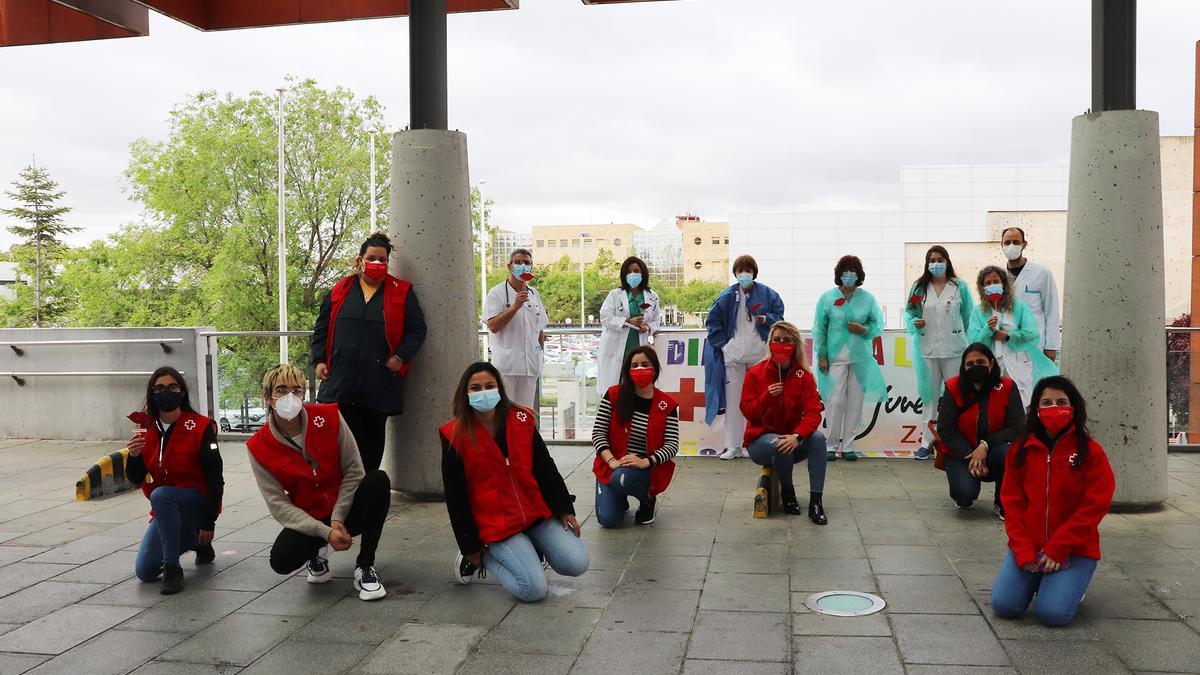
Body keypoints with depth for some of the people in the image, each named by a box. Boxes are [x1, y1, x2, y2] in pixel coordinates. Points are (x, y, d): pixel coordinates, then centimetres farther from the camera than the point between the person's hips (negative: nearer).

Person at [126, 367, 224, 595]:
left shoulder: (201, 427, -14)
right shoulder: (145, 429, 2)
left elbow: (214, 477, -14)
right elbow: (136, 479, 5)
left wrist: (209, 522, -15)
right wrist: (134, 456, -18)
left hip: (197, 501, -6)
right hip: (166, 510, 6)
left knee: (159, 495, -36)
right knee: (145, 572, -1)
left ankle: (173, 569, -26)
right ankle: (194, 541, 26)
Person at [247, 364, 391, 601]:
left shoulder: (329, 417, -10)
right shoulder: (259, 448, -10)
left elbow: (354, 471, -8)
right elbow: (279, 505, -13)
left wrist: (338, 519, -18)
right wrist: (326, 532, -24)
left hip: (346, 510, 1)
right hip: (308, 520, 0)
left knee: (378, 480, -30)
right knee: (281, 560, -31)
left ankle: (364, 567, -18)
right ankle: (317, 552, 9)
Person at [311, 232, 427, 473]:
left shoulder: (402, 292, 4)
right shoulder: (340, 291, 9)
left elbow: (417, 329, 2)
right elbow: (322, 328, 12)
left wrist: (400, 357, -9)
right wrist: (319, 360, 2)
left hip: (381, 383, -1)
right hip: (342, 381, 1)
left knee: (373, 437, 8)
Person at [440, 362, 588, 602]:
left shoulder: (521, 420, 2)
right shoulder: (455, 436, -8)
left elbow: (546, 469, 8)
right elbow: (456, 496, -5)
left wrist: (565, 509, 4)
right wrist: (471, 547, -4)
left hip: (537, 512, 4)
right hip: (495, 524, -4)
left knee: (577, 564, -10)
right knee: (534, 589, -17)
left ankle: (529, 549, 18)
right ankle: (482, 557, 8)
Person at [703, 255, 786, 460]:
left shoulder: (767, 294, 2)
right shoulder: (726, 296, 3)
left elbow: (779, 316, 8)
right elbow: (713, 321, 8)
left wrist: (766, 319, -12)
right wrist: (722, 345, -1)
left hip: (760, 354, 0)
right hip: (733, 355, 1)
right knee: (733, 400, 3)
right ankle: (733, 446, 9)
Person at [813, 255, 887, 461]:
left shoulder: (868, 299, 6)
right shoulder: (827, 298, 2)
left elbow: (878, 326, 10)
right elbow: (819, 328, 3)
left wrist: (864, 330, -11)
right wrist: (821, 356, -2)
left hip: (861, 358, 2)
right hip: (835, 358, -2)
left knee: (855, 402, 2)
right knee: (835, 401, -7)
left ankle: (847, 446, 11)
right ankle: (832, 445, 5)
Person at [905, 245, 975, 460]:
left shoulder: (960, 286, 2)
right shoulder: (919, 287, 6)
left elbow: (969, 315, 5)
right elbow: (908, 312, 12)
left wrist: (970, 343, 2)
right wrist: (914, 322, -10)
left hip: (954, 349, -1)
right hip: (927, 349, 2)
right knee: (929, 396, 7)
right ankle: (927, 443, 14)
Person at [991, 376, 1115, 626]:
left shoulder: (1090, 451, -4)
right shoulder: (1021, 450, 4)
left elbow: (1094, 505, -9)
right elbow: (1012, 501, 3)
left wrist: (1057, 549, -14)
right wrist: (1024, 550, -9)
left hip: (1074, 549, -2)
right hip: (1027, 547, 2)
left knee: (1053, 613, -19)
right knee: (1004, 605, -13)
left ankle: (1073, 582, 14)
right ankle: (1035, 578, 18)